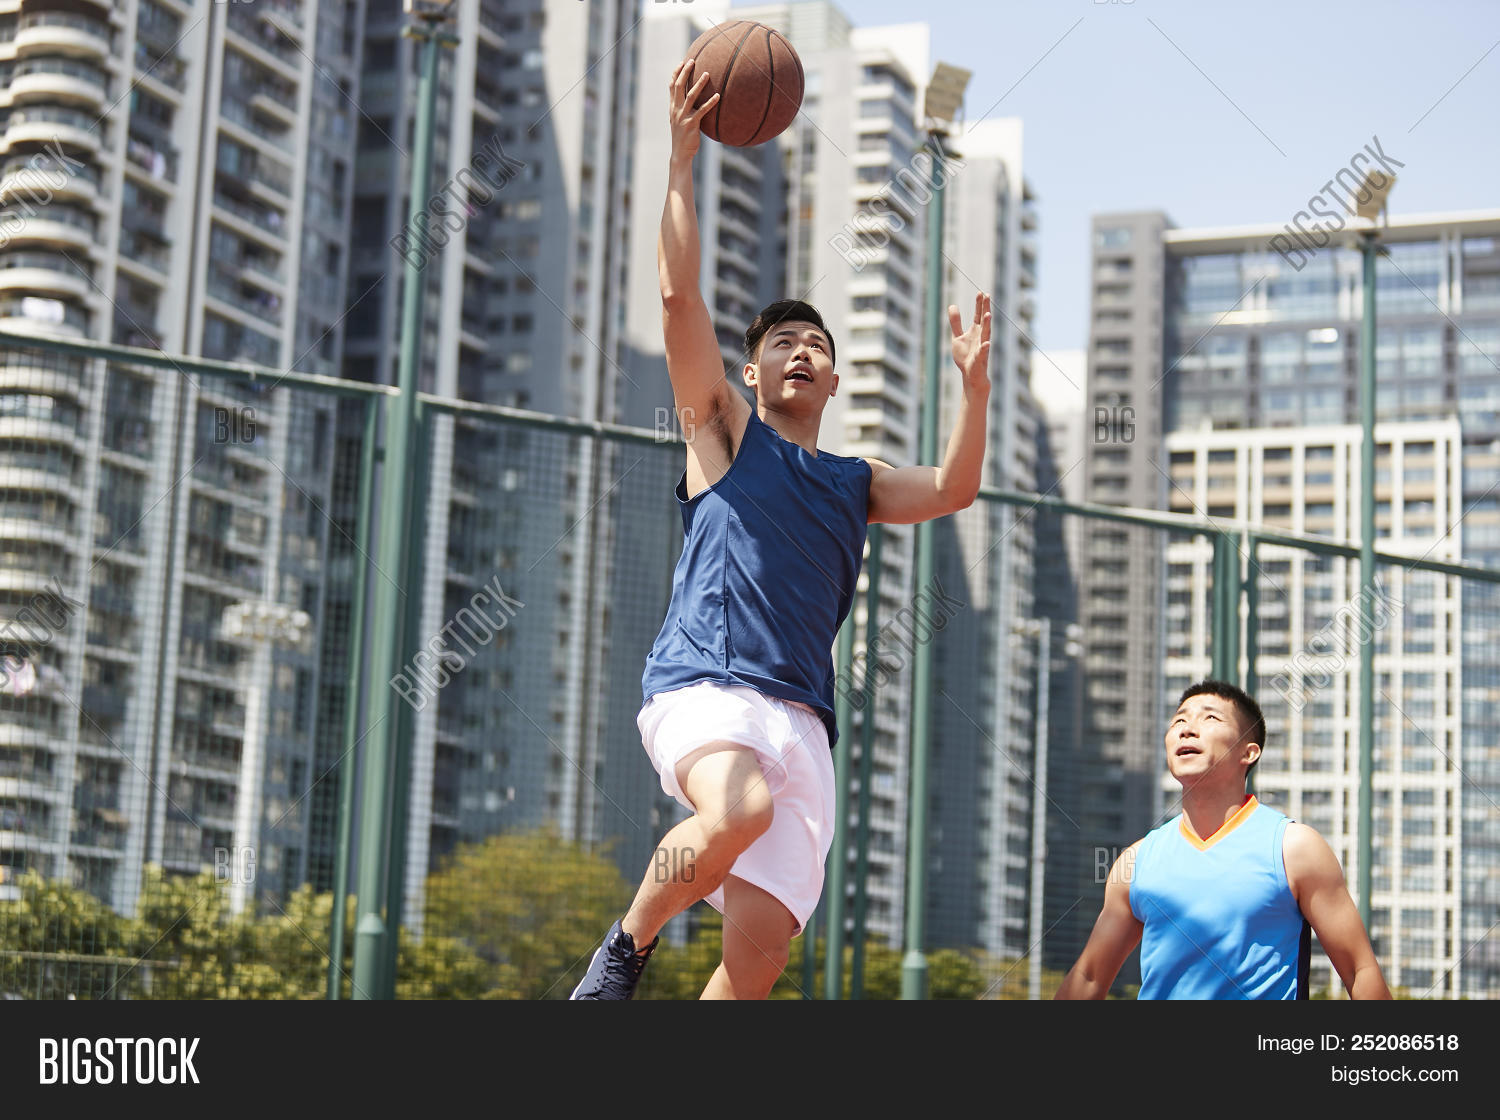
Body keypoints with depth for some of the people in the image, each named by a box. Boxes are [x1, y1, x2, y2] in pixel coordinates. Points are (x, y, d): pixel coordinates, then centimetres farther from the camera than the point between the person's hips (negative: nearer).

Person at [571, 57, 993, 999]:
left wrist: (975, 386, 2)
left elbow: (953, 491, 14)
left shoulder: (854, 483, 28)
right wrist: (683, 157, -1)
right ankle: (627, 946, -10)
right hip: (702, 684, -4)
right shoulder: (722, 431, 14)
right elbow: (680, 295, 3)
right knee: (740, 810, -36)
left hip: (802, 717, 4)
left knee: (760, 952, -8)